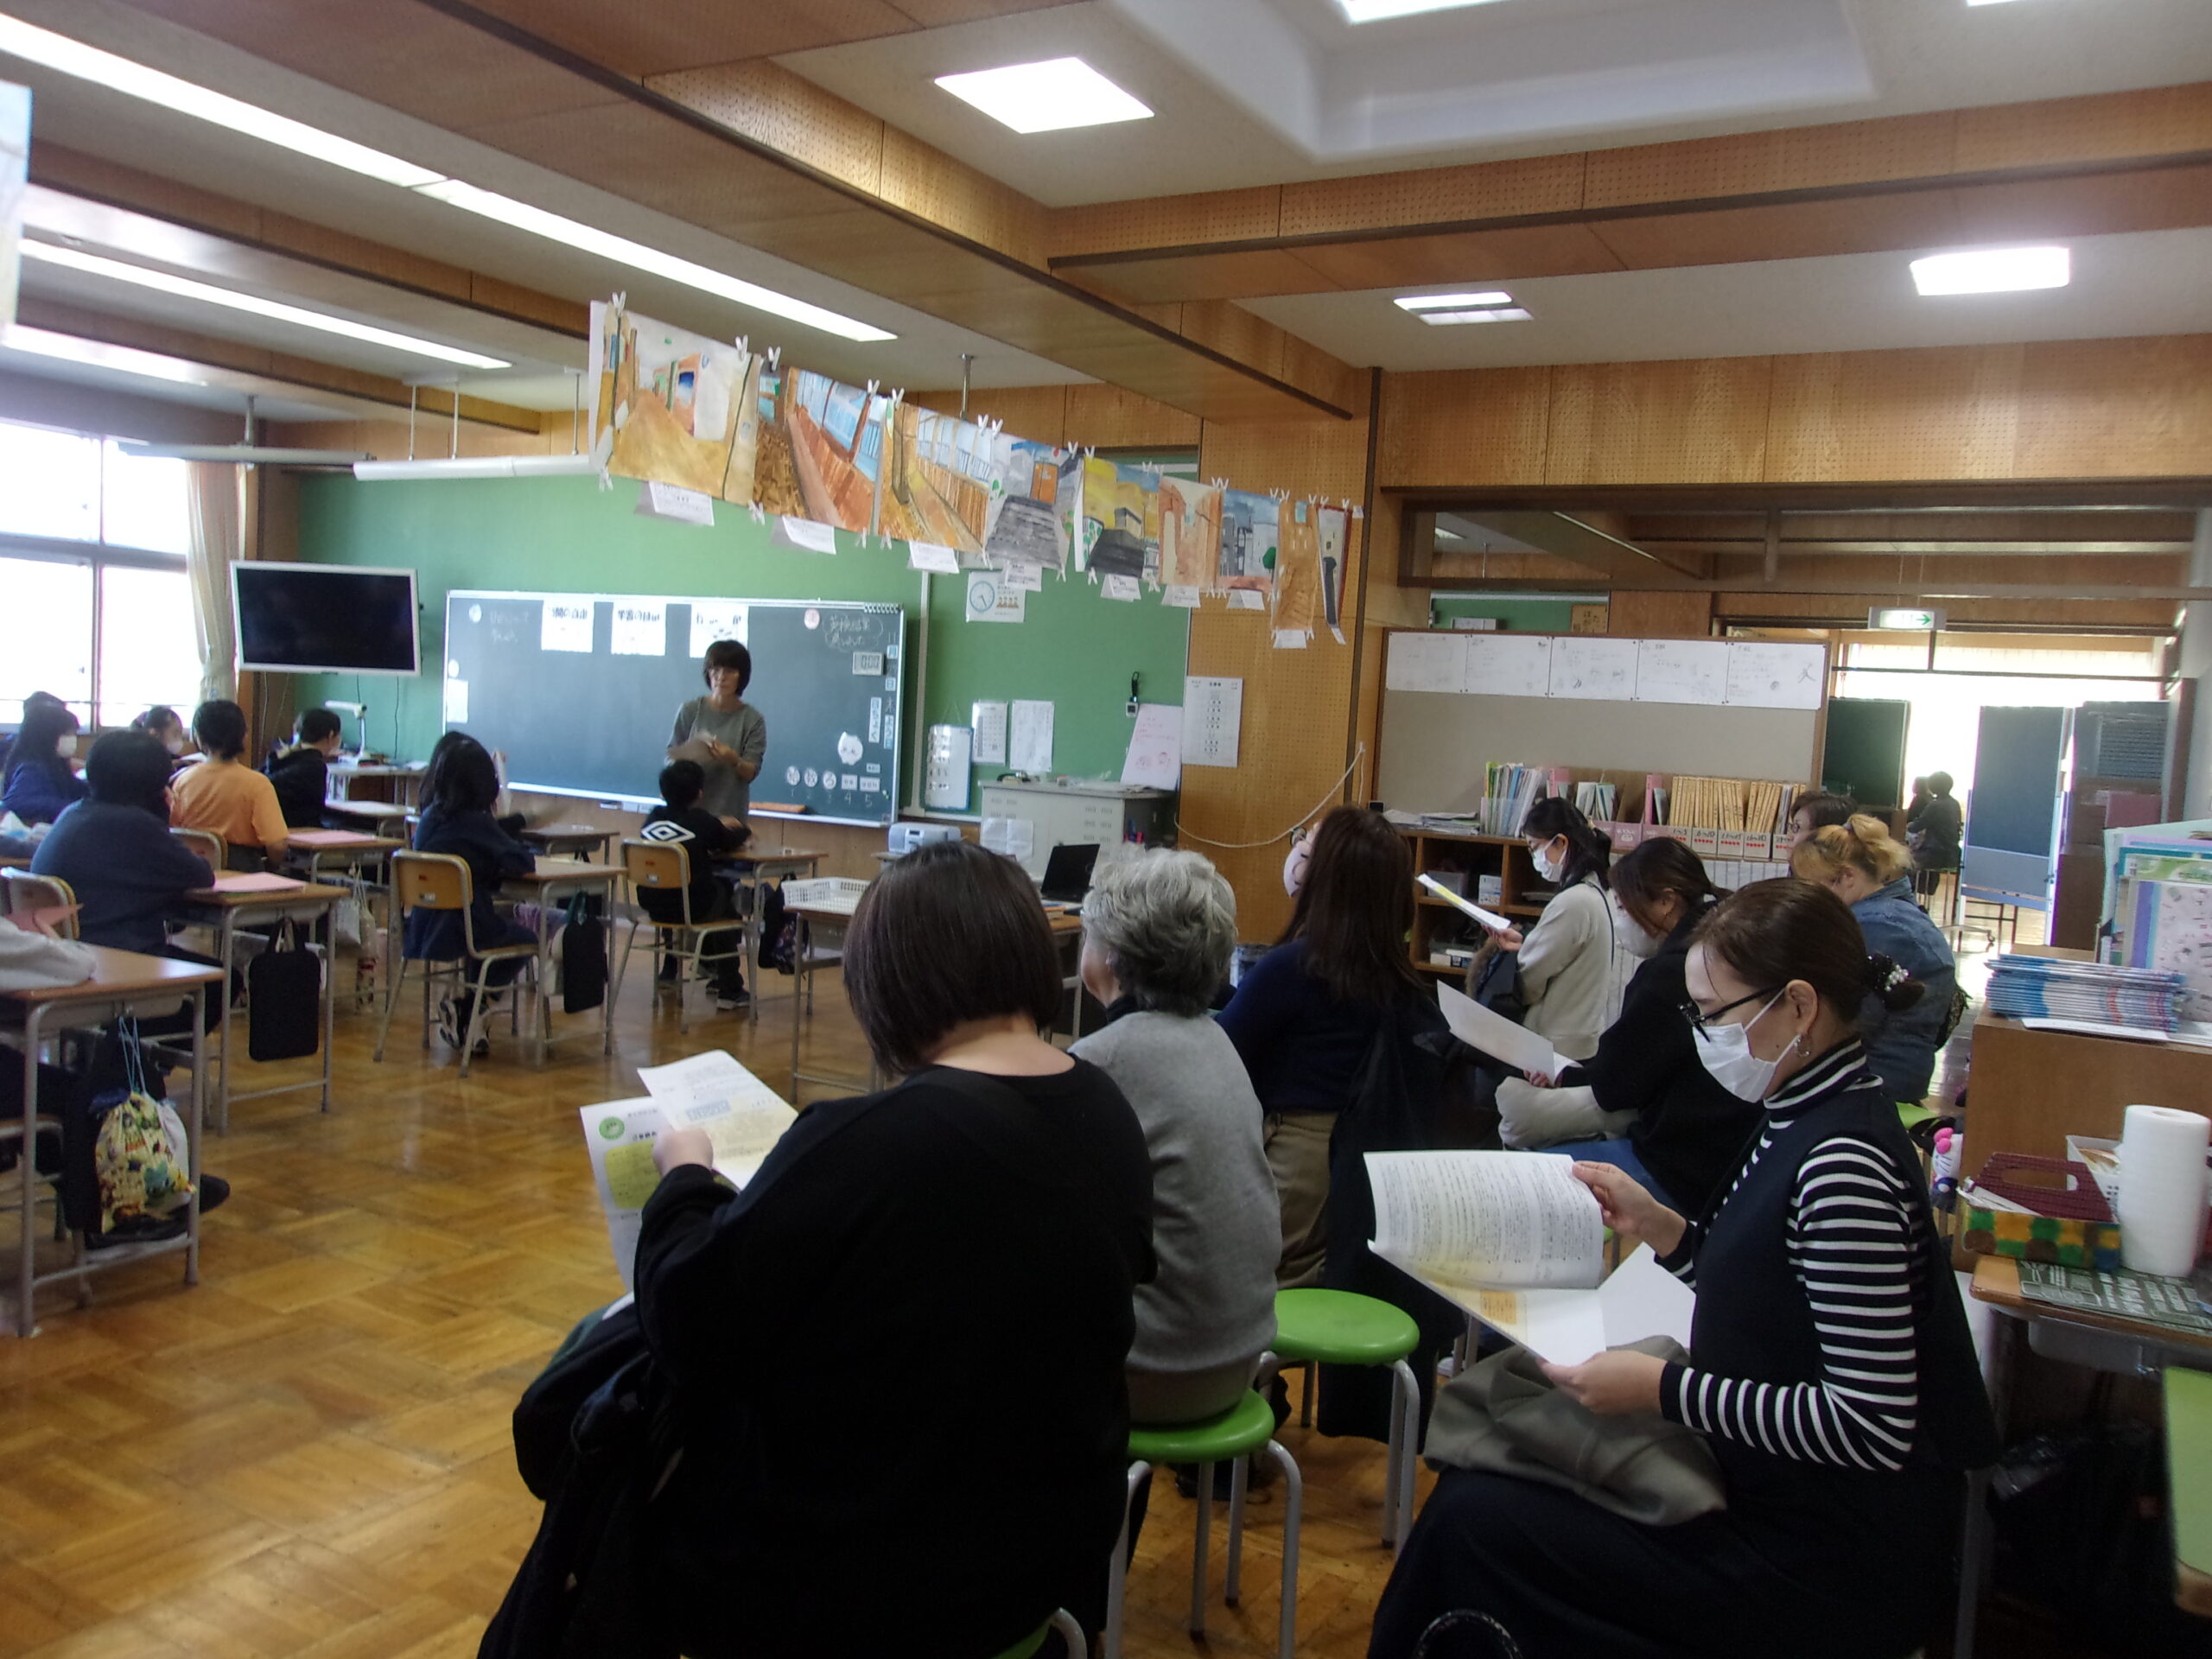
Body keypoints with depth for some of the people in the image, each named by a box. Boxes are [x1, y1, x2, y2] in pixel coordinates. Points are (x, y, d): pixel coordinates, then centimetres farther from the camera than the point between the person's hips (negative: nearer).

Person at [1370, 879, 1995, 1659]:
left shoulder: (1844, 1166, -25)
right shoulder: (1804, 1120, 4)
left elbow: (1872, 1425, -26)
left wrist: (1663, 1388, -24)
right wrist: (1661, 1228, 3)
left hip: (1828, 1566, -9)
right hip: (1779, 1499, 9)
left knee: (1472, 1521, -11)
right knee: (1481, 1476, 7)